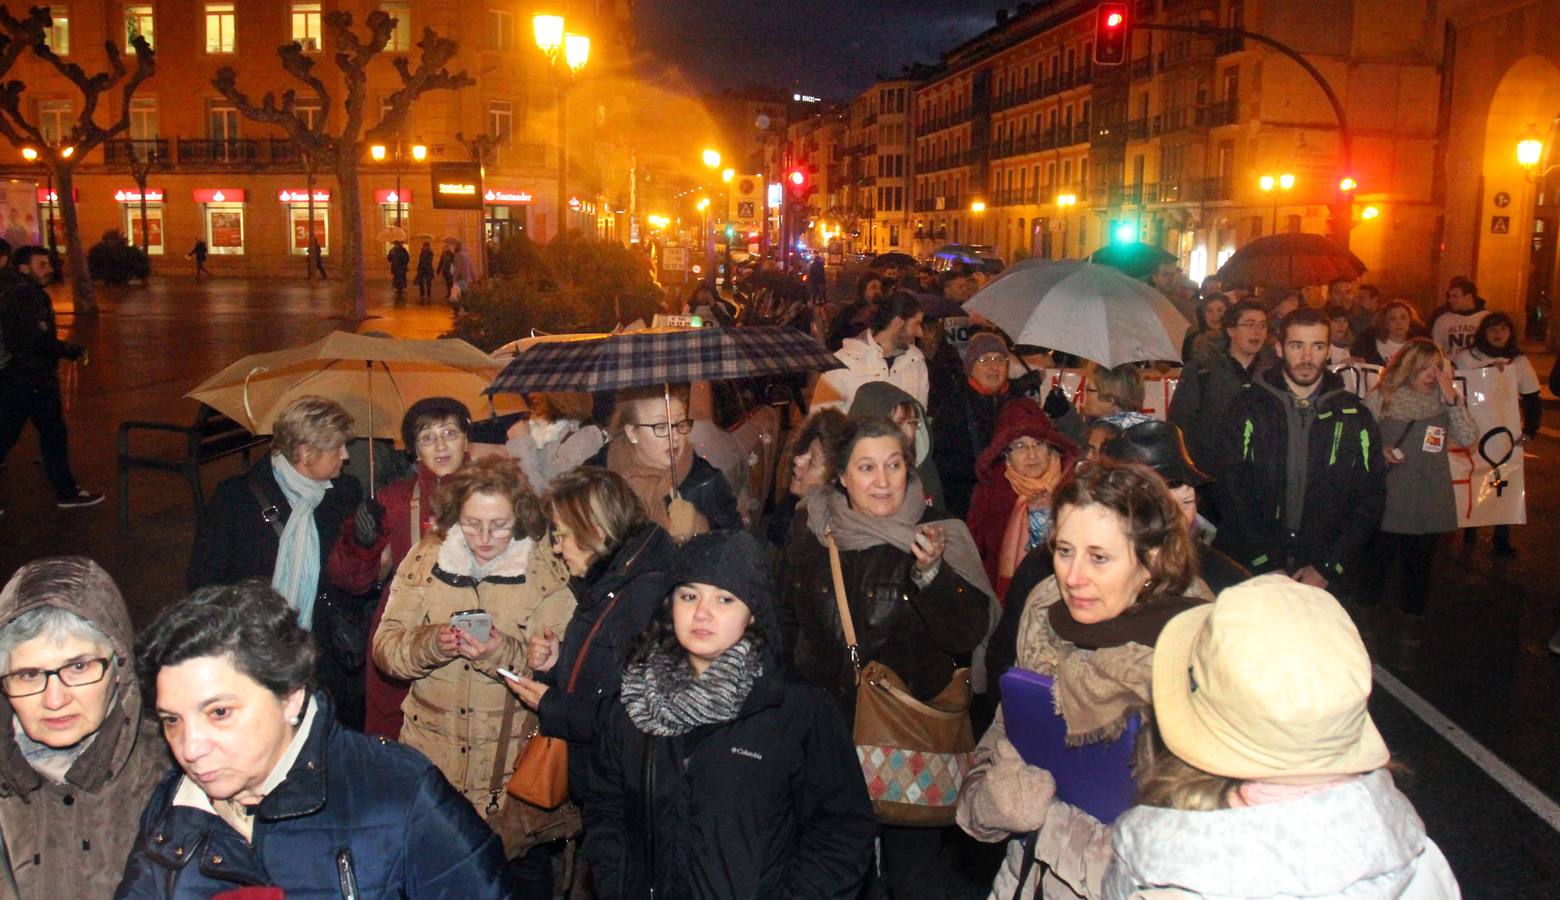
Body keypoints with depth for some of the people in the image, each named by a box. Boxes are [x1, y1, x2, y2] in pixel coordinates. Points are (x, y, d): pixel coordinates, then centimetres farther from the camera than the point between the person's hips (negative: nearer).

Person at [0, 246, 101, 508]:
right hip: (35, 380, -10)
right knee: (54, 435, 1)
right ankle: (66, 492, 8)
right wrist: (73, 351, -15)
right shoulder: (31, 296, -16)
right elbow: (39, 339, -25)